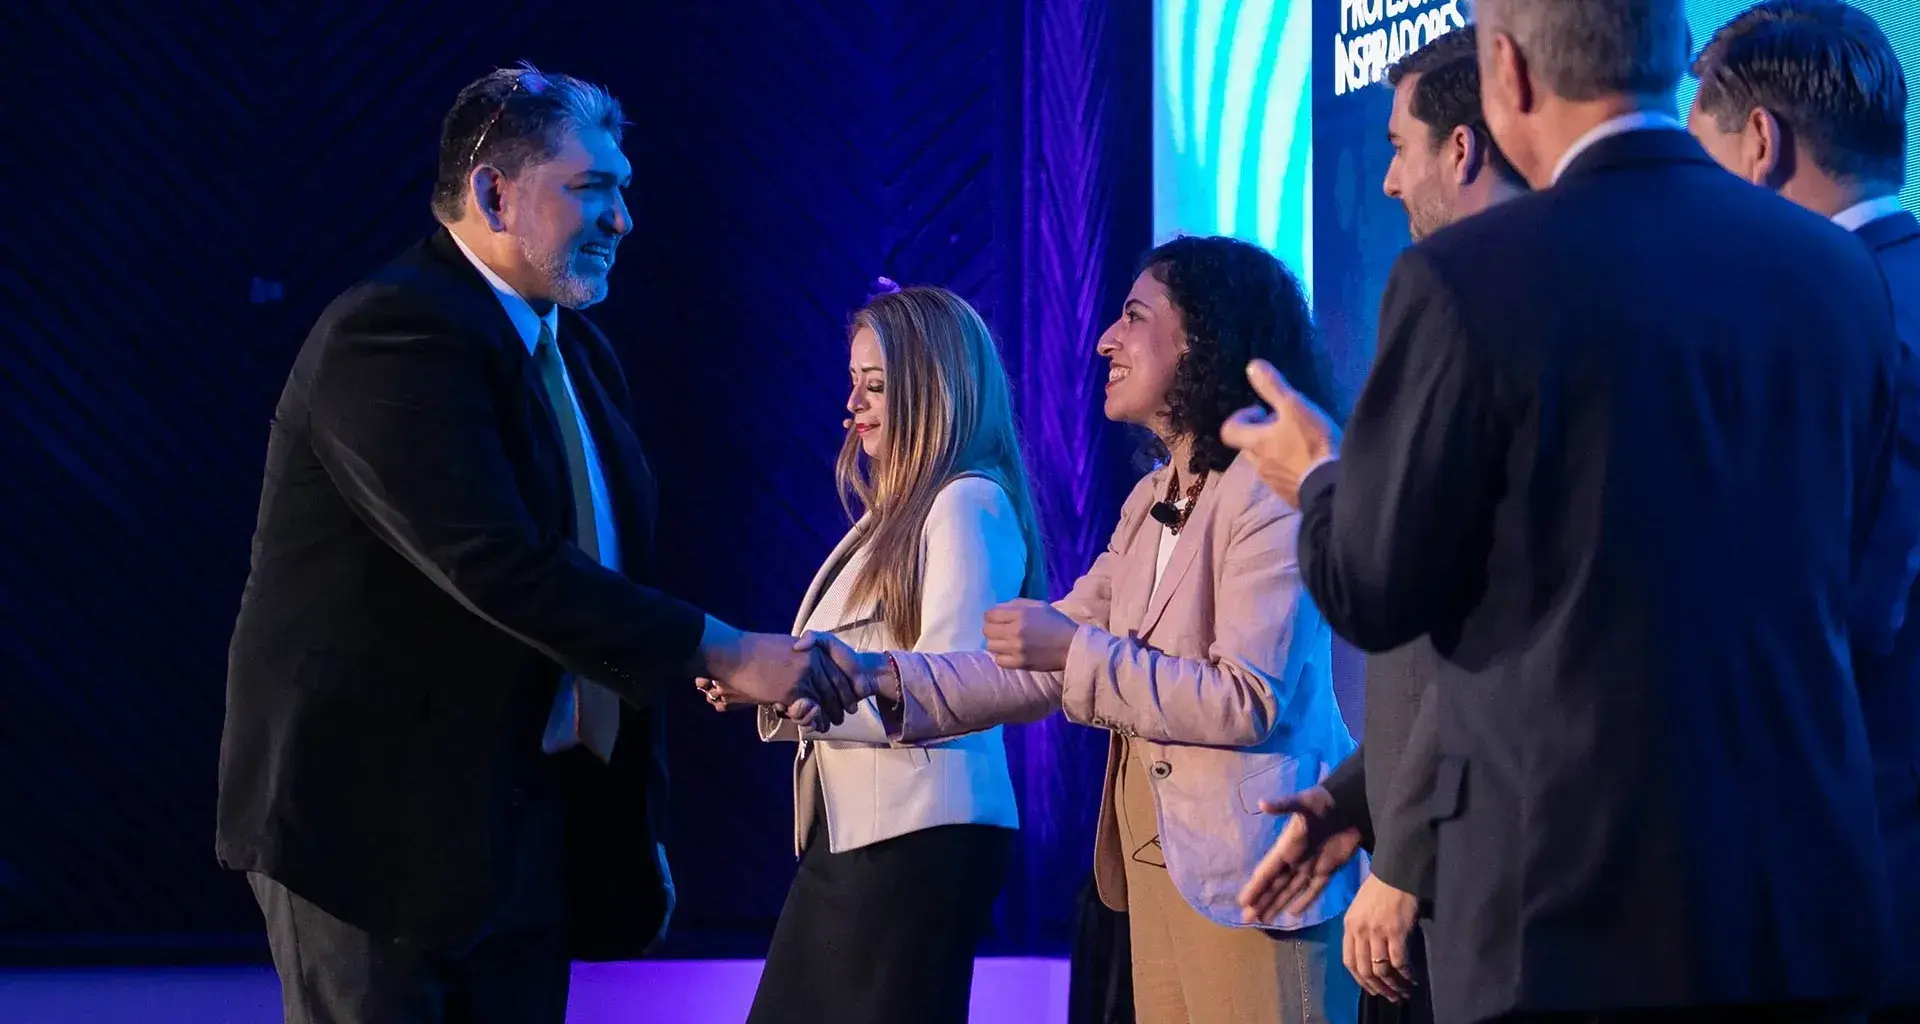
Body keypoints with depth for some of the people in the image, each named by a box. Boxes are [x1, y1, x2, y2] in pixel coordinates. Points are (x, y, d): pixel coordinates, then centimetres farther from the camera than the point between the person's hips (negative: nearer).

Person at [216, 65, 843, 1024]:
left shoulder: (578, 353, 13)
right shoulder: (393, 331, -17)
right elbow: (501, 567, -26)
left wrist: (635, 827, 13)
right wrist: (727, 654, -23)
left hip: (525, 823, 8)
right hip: (375, 814, -8)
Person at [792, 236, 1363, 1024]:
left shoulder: (1271, 486, -12)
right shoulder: (1150, 502, 15)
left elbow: (1251, 701, -20)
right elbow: (1047, 666, 10)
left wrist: (1076, 651, -17)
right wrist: (879, 680, 0)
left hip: (1252, 868, -8)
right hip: (1159, 860, 9)